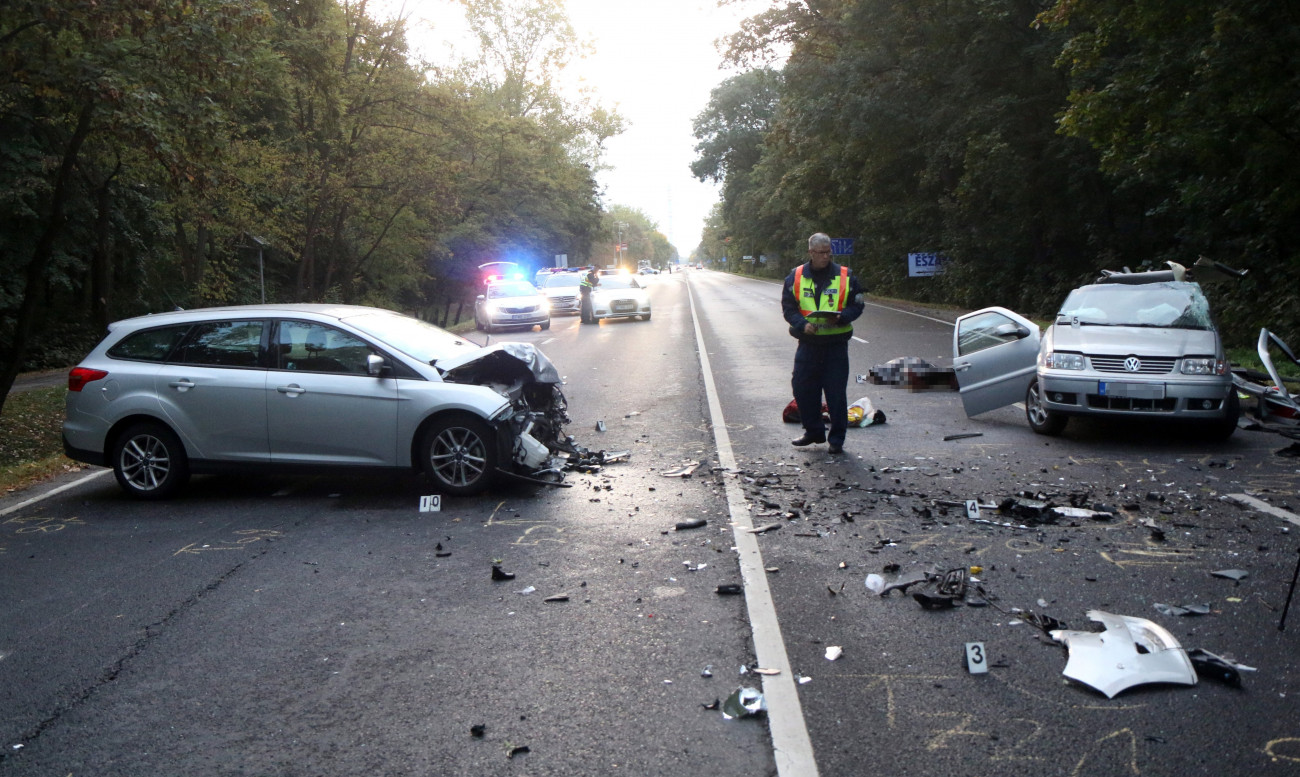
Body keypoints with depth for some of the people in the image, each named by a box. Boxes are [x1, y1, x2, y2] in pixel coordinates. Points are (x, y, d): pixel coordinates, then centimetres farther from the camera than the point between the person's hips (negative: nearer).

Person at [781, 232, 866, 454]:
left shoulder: (845, 276, 2)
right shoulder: (796, 277, 4)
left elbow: (857, 305, 4)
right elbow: (788, 307, 4)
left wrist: (840, 318, -16)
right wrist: (802, 324, -14)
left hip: (836, 344, -2)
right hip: (808, 342, 2)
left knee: (836, 392, -1)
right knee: (803, 388, 7)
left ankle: (837, 439, 10)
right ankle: (813, 431, 26)